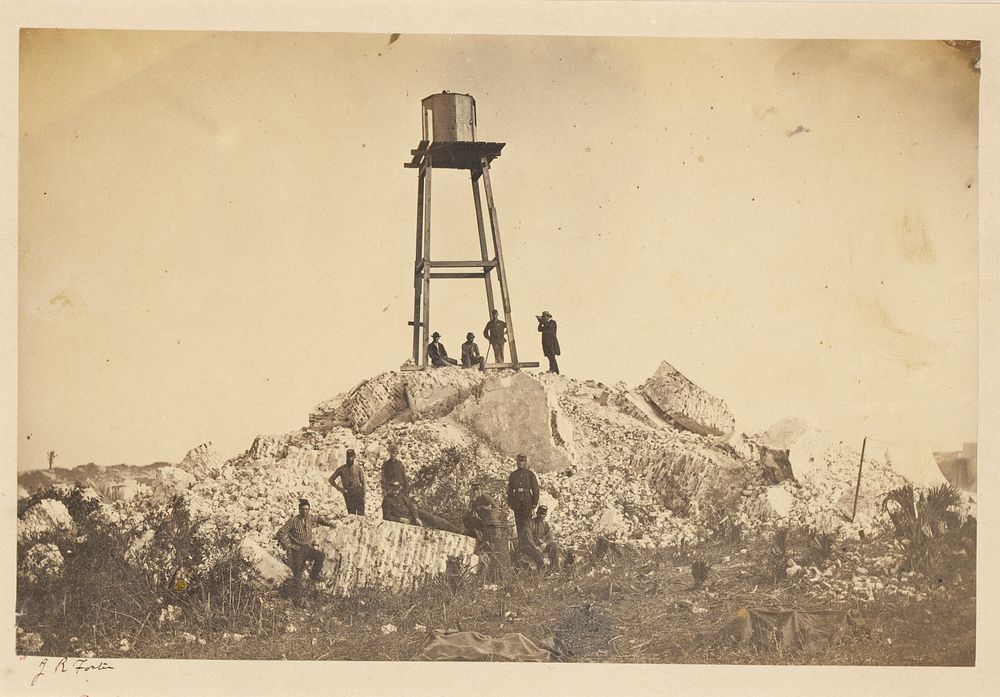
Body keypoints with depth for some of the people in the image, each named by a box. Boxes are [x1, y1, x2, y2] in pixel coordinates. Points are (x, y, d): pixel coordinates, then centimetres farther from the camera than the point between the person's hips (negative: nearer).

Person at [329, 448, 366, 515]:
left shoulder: (358, 468, 4)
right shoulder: (341, 469, 8)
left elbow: (363, 482, 3)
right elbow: (331, 479, 15)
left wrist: (363, 496, -6)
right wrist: (339, 488, 3)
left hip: (358, 494, -2)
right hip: (348, 495, 2)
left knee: (360, 514, -7)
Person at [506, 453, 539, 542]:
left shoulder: (530, 474, 3)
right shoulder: (513, 475, 12)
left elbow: (535, 490, 2)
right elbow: (509, 489, 13)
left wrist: (534, 504, -2)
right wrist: (510, 503, 6)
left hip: (527, 501, -3)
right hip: (516, 502, 3)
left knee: (526, 522, -8)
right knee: (518, 523, 4)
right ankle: (520, 541, 10)